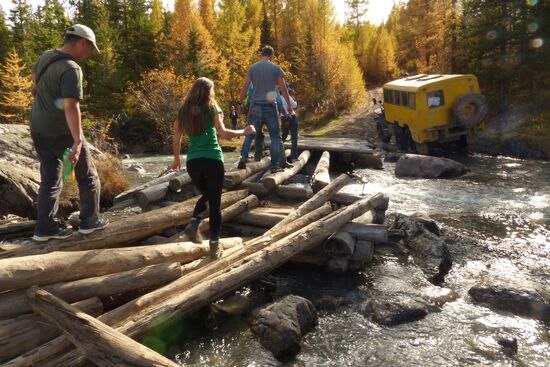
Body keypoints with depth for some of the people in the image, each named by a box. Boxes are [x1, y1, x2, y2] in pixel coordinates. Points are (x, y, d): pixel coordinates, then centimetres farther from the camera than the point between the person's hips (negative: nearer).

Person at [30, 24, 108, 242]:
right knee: (88, 176, 9)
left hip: (39, 129, 8)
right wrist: (77, 142, -39)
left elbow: (35, 73, 30)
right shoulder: (71, 69, -22)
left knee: (50, 179, 13)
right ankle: (89, 221, 17)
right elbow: (71, 107, -33)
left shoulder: (46, 57, 6)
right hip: (61, 133, -8)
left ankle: (44, 228, 14)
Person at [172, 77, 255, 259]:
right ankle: (214, 245, 6)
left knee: (205, 195, 25)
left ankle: (193, 223, 0)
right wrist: (244, 132, -3)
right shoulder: (212, 109, -3)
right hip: (213, 160, -4)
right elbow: (223, 133, -14)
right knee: (215, 202, 6)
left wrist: (176, 159, 21)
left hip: (193, 161, 4)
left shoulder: (184, 111, 8)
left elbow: (176, 138, 9)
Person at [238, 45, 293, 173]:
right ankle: (275, 165, 1)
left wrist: (240, 102, 15)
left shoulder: (252, 68, 6)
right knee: (275, 136, 5)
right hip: (270, 106, -2)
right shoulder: (276, 68, 1)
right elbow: (283, 88, 1)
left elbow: (244, 87, 4)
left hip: (255, 105, 2)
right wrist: (289, 105, 9)